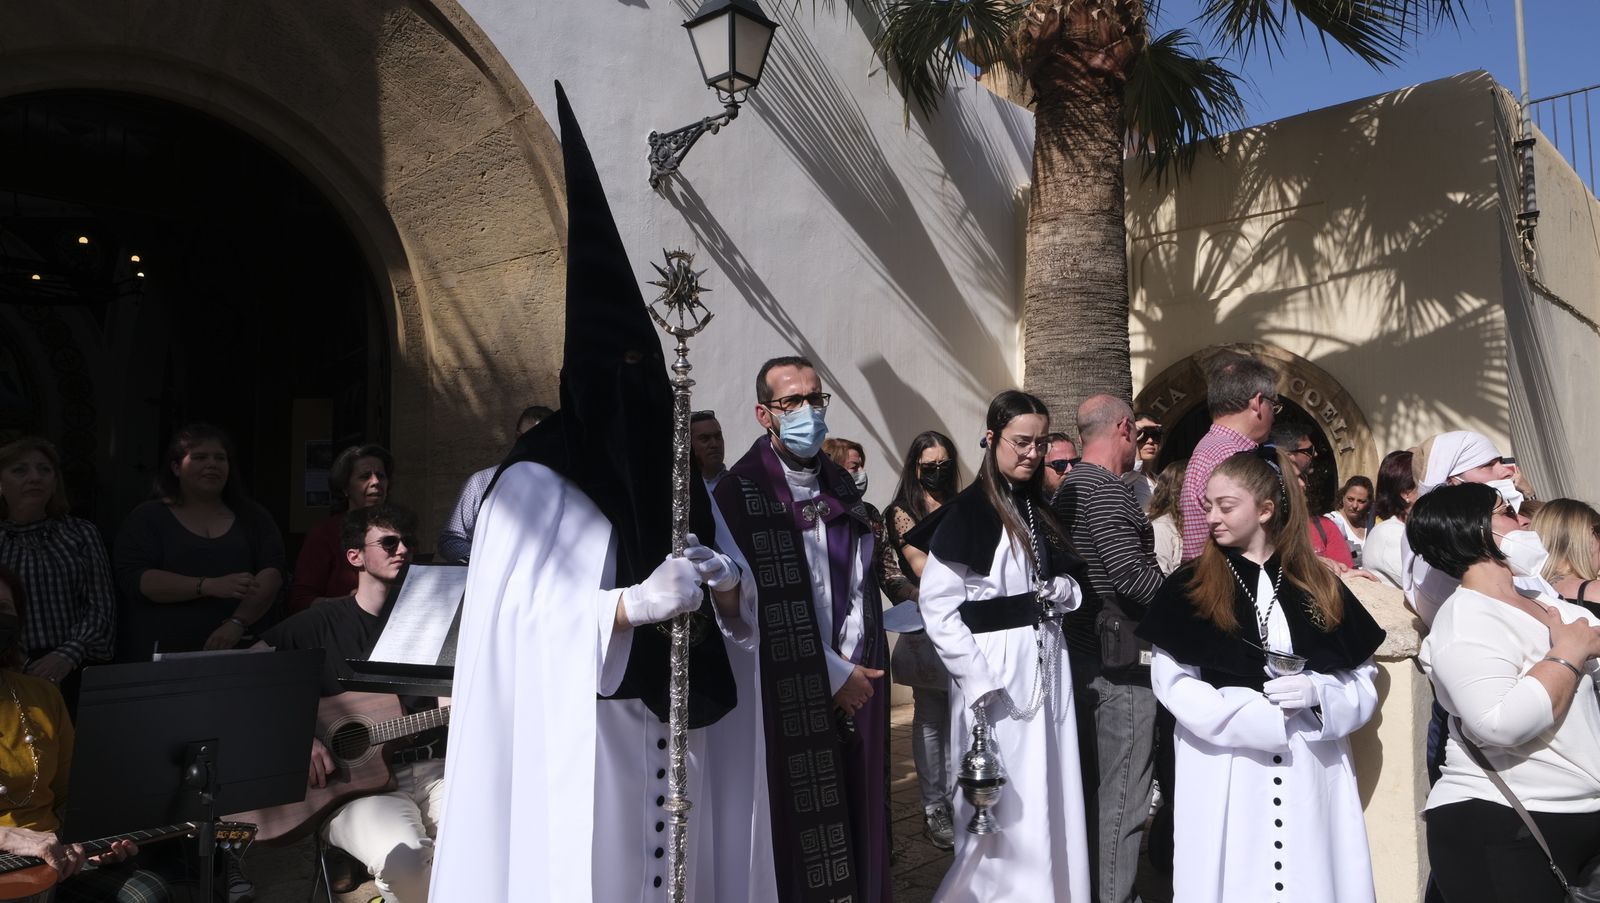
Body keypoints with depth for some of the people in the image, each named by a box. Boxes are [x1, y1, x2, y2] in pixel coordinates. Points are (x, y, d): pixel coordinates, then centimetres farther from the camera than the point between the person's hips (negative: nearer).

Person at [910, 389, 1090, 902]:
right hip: (995, 672, -7)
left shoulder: (1040, 510, 13)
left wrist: (1063, 591, -3)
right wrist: (979, 681, -18)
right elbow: (938, 608, -13)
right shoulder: (967, 512, -10)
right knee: (1004, 807, 1)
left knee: (1050, 797, 12)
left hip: (1047, 664, 7)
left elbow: (1068, 582, 21)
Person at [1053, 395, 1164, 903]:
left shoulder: (1071, 486, 15)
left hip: (1082, 650, 10)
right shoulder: (1106, 489, -16)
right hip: (1119, 656, -10)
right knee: (1123, 790, -2)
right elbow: (1131, 574, -23)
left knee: (1092, 782, 18)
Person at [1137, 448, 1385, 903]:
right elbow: (1174, 685, -6)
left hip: (1314, 774, 2)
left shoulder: (1322, 590, 10)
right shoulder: (1188, 590, 2)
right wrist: (1259, 713, -13)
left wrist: (1317, 694, -12)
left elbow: (1364, 683, 8)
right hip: (1224, 776, -2)